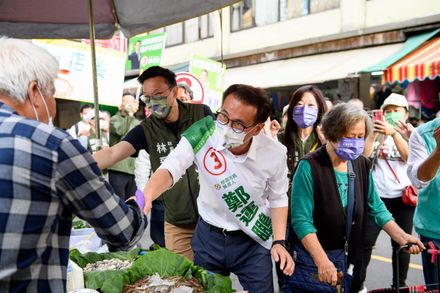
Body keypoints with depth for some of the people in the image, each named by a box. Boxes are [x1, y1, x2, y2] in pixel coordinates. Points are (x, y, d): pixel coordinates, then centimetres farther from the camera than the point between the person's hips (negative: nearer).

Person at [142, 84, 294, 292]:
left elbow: (277, 199, -2)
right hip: (209, 236, 1)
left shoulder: (275, 154, -18)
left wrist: (279, 242, -11)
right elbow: (170, 169, -30)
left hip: (253, 241, 0)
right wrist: (146, 197, -50)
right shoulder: (202, 133, -22)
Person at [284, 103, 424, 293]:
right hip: (310, 255, -5)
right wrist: (322, 261, -31)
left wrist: (401, 237, -11)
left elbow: (376, 209, 4)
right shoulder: (310, 167, -18)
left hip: (344, 256, 5)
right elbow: (302, 220, -22)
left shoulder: (361, 165, 1)